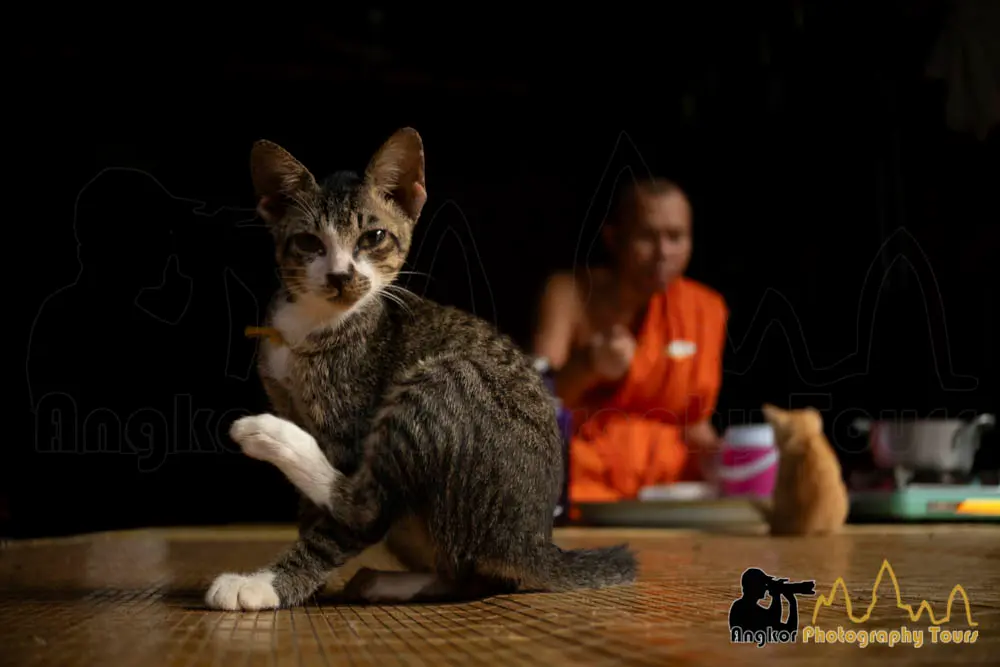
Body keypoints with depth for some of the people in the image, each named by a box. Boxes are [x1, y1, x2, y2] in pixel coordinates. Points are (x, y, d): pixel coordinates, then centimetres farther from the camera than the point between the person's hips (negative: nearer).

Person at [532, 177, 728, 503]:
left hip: (666, 481, 5)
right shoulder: (570, 293, -5)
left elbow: (694, 420, 12)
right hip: (582, 480, -4)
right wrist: (587, 365, -32)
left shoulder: (705, 309, 5)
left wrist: (716, 459, -7)